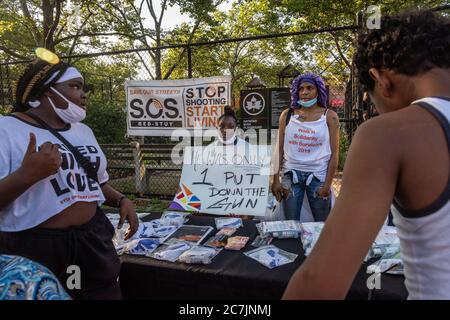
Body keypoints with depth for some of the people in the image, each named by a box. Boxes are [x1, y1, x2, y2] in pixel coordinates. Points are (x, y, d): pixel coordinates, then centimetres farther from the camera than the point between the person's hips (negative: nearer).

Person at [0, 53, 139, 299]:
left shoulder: (83, 131, 11)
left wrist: (121, 200, 3)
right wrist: (27, 174, -27)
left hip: (93, 240, 6)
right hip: (32, 248, -5)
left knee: (106, 292, 15)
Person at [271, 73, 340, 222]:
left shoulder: (329, 116, 1)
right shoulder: (287, 115, 5)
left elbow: (334, 153, 0)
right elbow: (279, 149, 5)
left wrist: (327, 184, -7)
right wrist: (275, 179, 0)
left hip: (318, 176, -1)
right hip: (291, 175, 1)